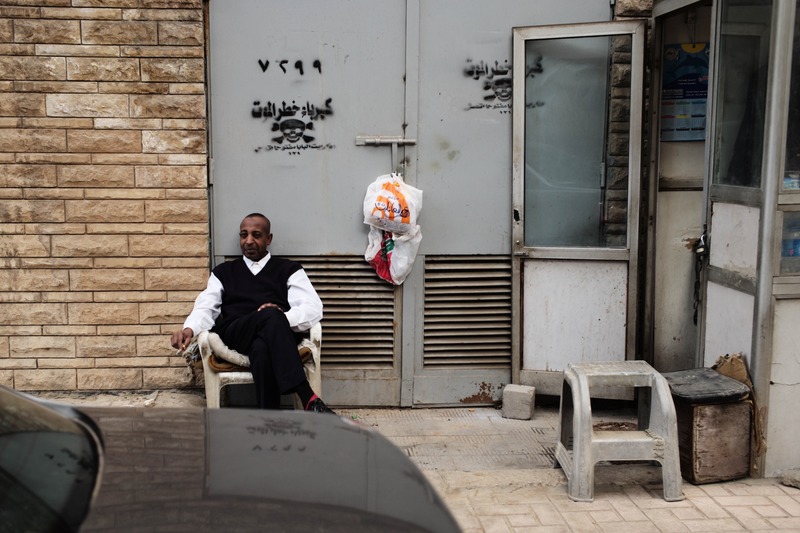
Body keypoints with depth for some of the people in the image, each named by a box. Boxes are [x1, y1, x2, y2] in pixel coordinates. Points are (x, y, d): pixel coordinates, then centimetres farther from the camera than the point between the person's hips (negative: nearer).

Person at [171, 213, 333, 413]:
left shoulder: (289, 269, 19)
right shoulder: (223, 272, 26)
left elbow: (314, 308, 4)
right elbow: (206, 308, 11)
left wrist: (284, 318, -18)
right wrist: (189, 329, -14)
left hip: (278, 336, 0)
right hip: (235, 336, 0)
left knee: (262, 348, -41)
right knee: (270, 316, -37)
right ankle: (309, 400, -47)